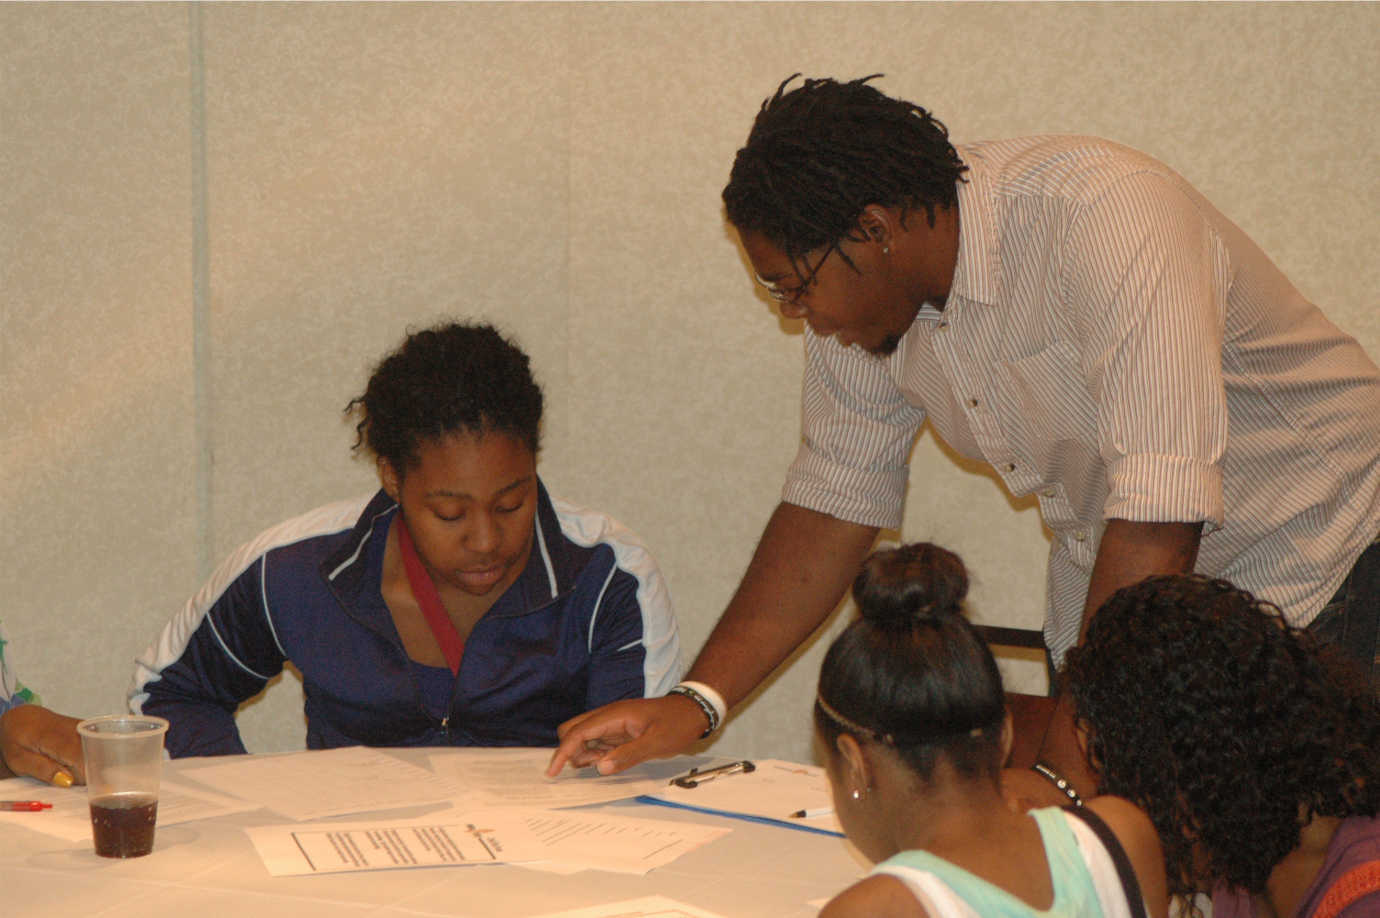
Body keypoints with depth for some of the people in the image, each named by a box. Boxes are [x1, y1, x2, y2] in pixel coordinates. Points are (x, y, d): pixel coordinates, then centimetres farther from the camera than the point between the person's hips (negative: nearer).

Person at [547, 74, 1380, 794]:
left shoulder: (1104, 219, -31)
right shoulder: (857, 294, -7)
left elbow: (1159, 519, -36)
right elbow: (835, 501, 3)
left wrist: (1071, 767, -37)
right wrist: (695, 703, -6)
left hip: (1298, 563, -6)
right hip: (1116, 584, 6)